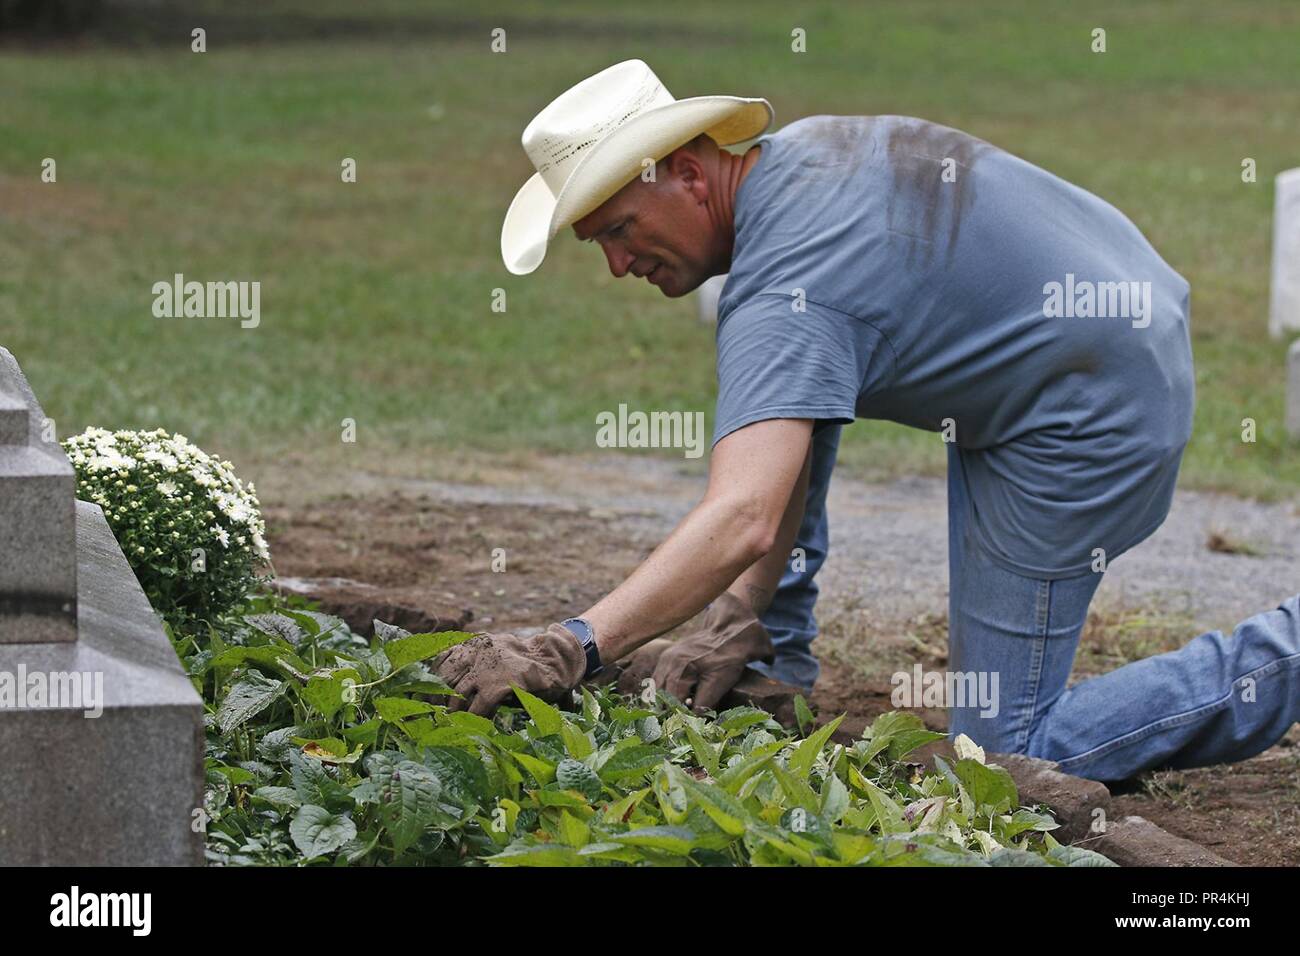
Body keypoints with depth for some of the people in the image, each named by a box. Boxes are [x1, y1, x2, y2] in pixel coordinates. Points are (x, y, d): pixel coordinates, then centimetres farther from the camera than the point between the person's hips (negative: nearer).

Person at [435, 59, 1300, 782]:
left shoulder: (785, 292, -27)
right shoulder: (797, 152, 2)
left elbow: (741, 523, -40)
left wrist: (569, 650, -45)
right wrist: (750, 616, 1)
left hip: (1088, 434, -10)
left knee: (1005, 750, -1)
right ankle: (776, 651, 24)